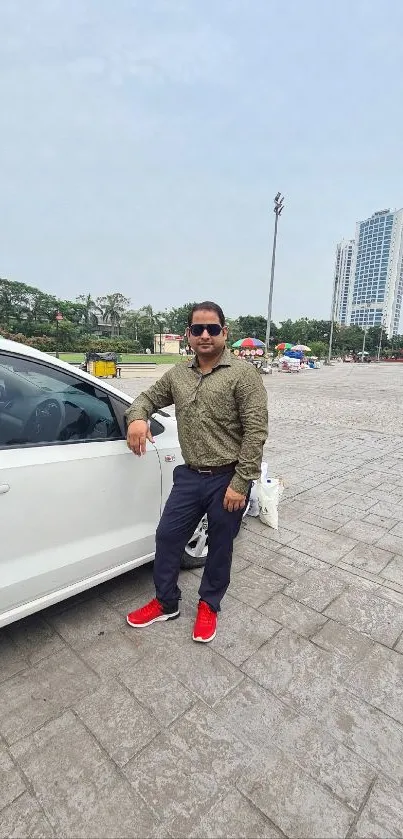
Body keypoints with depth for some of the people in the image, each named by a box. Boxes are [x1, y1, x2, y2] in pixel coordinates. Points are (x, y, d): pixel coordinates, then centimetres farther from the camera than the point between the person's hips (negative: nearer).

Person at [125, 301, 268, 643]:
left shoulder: (243, 373, -11)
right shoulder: (177, 374, 6)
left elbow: (256, 432, -15)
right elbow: (148, 397, 19)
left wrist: (240, 483, -18)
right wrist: (137, 418, -6)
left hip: (228, 479, -4)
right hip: (190, 476, 5)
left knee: (220, 547, 13)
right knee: (167, 537, 13)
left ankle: (209, 605, 40)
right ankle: (166, 603, 37)